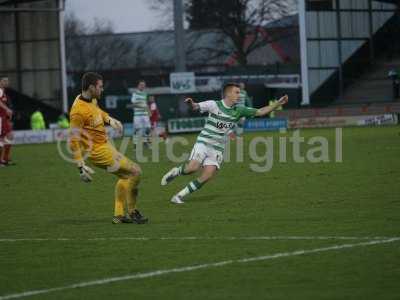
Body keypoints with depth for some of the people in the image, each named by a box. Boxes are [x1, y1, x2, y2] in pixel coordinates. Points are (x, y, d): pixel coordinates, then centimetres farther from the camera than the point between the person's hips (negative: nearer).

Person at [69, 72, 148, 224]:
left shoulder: (92, 99, 2)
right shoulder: (79, 111, -26)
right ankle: (132, 213, 5)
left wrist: (110, 120, 11)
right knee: (135, 172, -7)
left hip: (105, 145, 10)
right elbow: (74, 140, -25)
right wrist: (81, 167, -26)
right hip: (99, 151, -10)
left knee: (125, 176, 23)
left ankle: (119, 215, 30)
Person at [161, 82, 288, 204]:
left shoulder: (239, 111, 4)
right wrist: (192, 103, -46)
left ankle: (179, 196, -1)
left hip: (218, 148, 4)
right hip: (204, 142, -4)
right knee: (193, 167, -24)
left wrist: (278, 104, 0)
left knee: (207, 176, -11)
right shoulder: (214, 105, -9)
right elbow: (197, 106, -21)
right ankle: (175, 171, 10)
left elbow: (260, 112, 8)